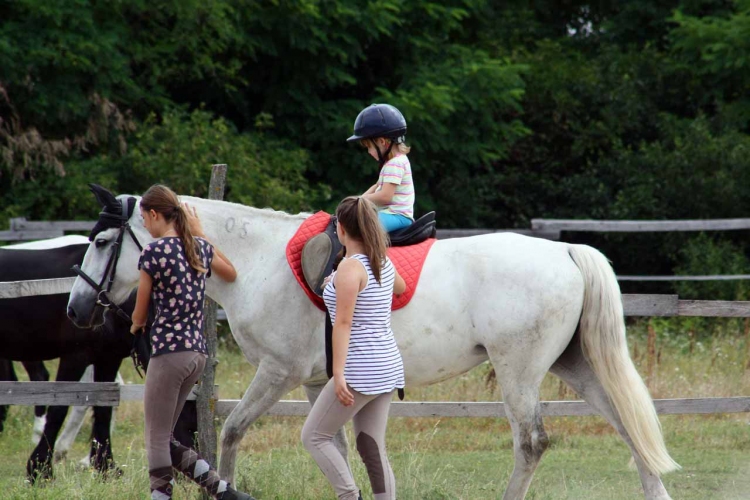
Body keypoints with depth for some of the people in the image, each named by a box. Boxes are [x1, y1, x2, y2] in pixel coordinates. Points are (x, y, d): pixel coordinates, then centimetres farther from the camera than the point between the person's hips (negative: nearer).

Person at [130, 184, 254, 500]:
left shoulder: (154, 252, -10)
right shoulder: (200, 248, 10)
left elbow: (139, 315, -3)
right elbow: (231, 274, 32)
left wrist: (135, 327, 21)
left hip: (168, 352, -8)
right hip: (198, 352, 8)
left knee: (157, 440, 0)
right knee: (164, 439, 15)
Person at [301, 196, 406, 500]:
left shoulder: (350, 268, -15)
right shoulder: (384, 263, 9)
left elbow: (344, 323, -20)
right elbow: (401, 287, 33)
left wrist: (338, 374, -24)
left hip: (362, 371, -8)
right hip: (389, 366, 8)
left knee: (314, 436, 3)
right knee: (372, 449, 11)